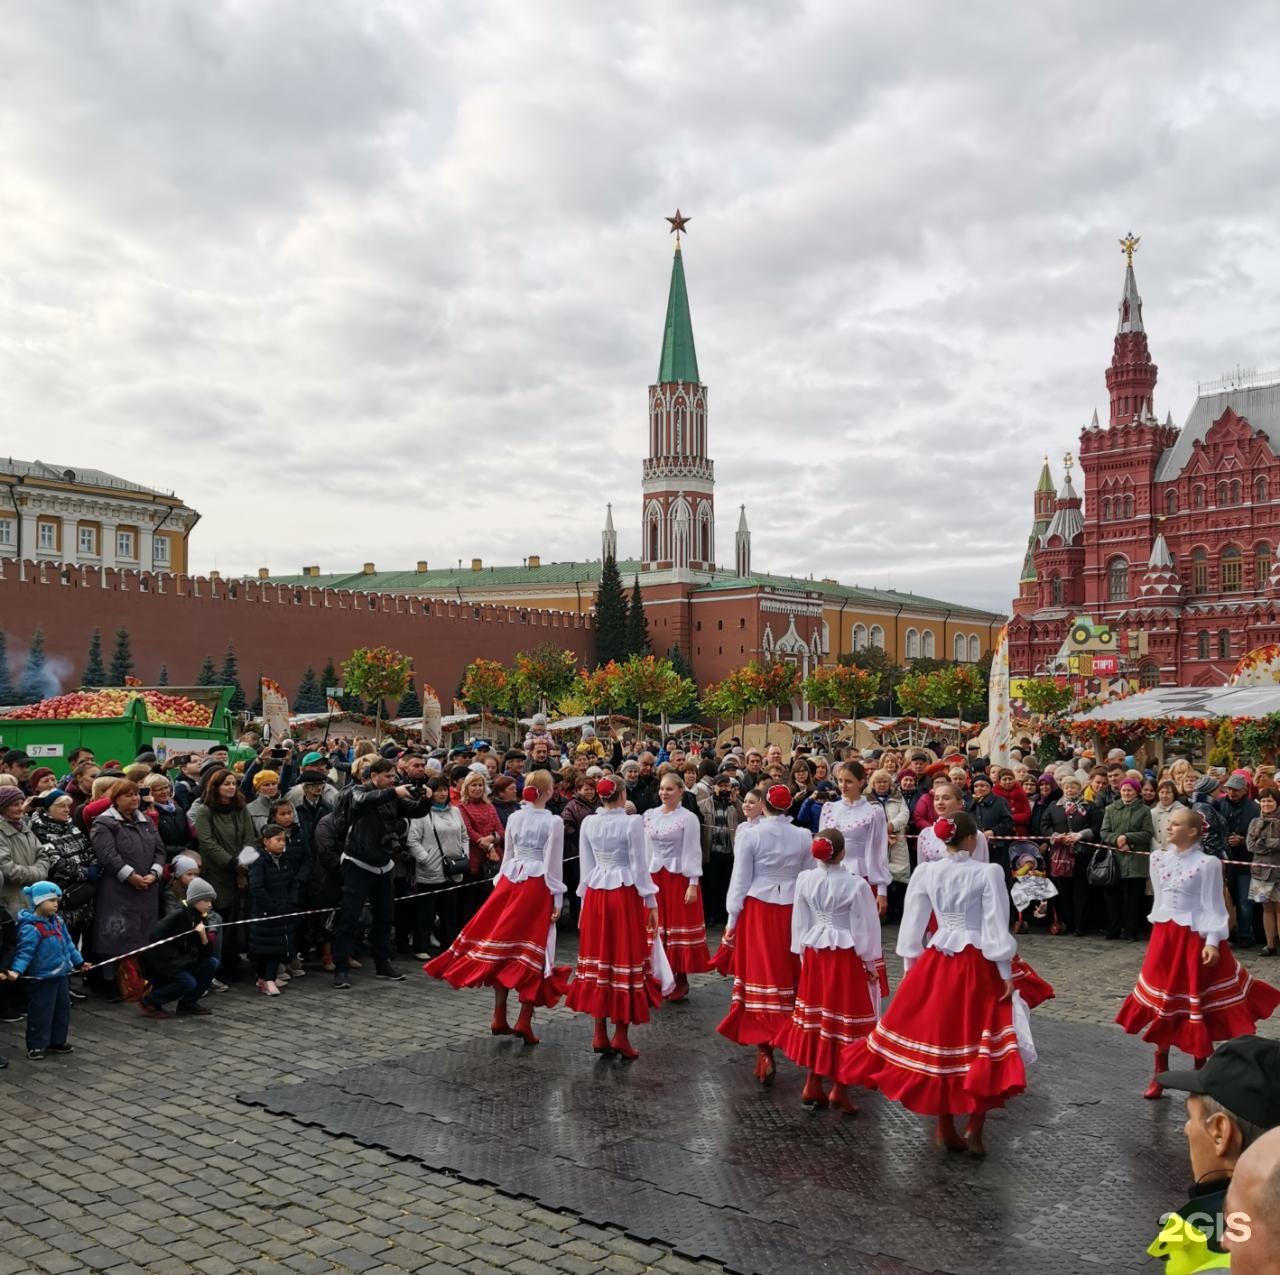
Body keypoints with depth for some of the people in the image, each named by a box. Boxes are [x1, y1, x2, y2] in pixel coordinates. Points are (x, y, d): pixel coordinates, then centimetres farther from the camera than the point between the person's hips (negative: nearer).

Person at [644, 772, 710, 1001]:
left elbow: (693, 852, -8)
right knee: (657, 928, 7)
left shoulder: (688, 818, -7)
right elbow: (646, 849, 10)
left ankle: (681, 980, 10)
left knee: (679, 927, 1)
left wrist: (693, 884, -12)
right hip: (654, 877, 4)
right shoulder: (649, 815, 6)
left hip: (679, 877, -4)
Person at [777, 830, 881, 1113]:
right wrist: (871, 963, 3)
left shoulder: (804, 880, -4)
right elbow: (865, 927, -9)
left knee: (816, 1018, 15)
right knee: (844, 1021, 5)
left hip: (814, 953, 4)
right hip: (845, 956, -4)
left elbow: (800, 922, 5)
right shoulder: (855, 885, -16)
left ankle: (813, 1084, 22)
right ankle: (839, 1088, 8)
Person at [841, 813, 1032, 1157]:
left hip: (935, 964, 4)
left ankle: (945, 1128, 21)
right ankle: (974, 1127, 2)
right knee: (979, 1045, 7)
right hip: (977, 965, -3)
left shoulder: (925, 872, 0)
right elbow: (997, 927, -9)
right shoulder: (989, 872, -10)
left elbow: (912, 924, 5)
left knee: (938, 1038, 12)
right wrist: (1006, 975, -3)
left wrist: (910, 967, 15)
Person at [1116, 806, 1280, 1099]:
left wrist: (1213, 942, -17)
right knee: (1161, 1007, 8)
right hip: (1164, 936, 5)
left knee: (1199, 1008, 6)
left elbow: (1213, 906, -10)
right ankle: (1160, 1075, 19)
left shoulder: (1208, 863, -10)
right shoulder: (1158, 859, 5)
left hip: (1195, 938, -5)